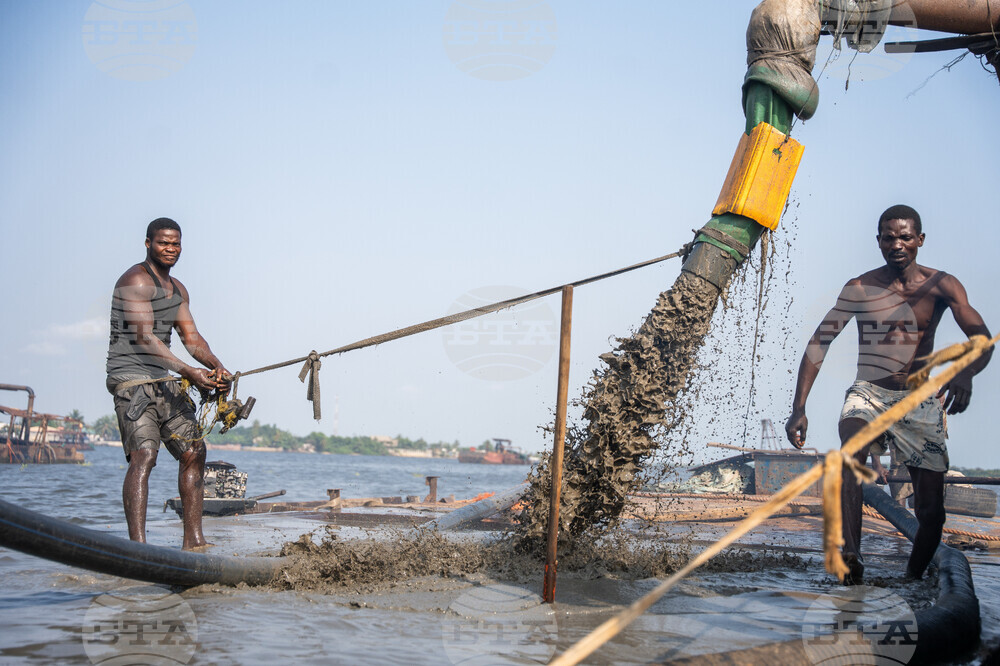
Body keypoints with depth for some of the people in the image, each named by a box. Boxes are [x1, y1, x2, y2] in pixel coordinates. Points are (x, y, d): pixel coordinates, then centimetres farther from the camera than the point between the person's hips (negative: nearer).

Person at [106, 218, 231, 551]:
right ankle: (137, 546, -26)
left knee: (194, 451, 8)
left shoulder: (177, 289, 17)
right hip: (131, 377, -9)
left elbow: (190, 336, 12)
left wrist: (216, 365, -8)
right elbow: (143, 337, -21)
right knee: (143, 455, -21)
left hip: (162, 380, 9)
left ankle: (193, 541, 14)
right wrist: (189, 372, -28)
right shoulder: (136, 280, -11)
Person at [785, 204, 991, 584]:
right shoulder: (859, 289, -2)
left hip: (921, 401, 1)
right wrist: (799, 408, -13)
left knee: (931, 511, -2)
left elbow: (981, 336, -13)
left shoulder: (941, 286, -2)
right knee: (853, 447, -35)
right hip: (869, 393, -1)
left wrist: (965, 371, -38)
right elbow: (819, 343, -3)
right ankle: (850, 557, -47)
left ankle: (913, 580, 23)